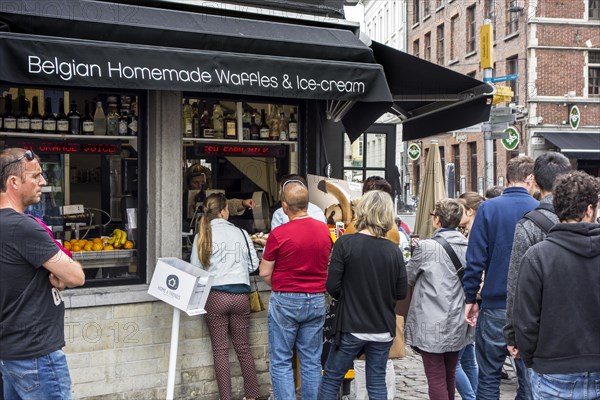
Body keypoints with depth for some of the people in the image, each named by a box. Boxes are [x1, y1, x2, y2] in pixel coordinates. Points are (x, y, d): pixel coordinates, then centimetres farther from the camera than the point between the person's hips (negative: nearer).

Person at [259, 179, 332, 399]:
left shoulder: (278, 234, -14)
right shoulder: (324, 230, 1)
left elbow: (265, 273, -6)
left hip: (285, 301, -4)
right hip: (317, 300, 5)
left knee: (281, 362, 5)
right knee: (312, 361, 11)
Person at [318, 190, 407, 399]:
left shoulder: (345, 243, -13)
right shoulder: (394, 250, -3)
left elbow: (332, 287, -12)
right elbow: (401, 292, 2)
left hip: (352, 327, -3)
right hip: (383, 329, 3)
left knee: (330, 380, 11)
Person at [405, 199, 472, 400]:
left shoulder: (427, 247, -16)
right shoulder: (467, 247, 0)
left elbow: (409, 278, -1)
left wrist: (416, 251, 17)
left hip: (433, 326, -6)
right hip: (457, 325, 6)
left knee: (436, 380, 1)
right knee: (449, 377, 19)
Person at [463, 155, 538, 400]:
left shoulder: (488, 208, -6)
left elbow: (476, 259, -8)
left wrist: (470, 298, 1)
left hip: (495, 306, -1)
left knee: (489, 377, 8)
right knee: (529, 377, 12)